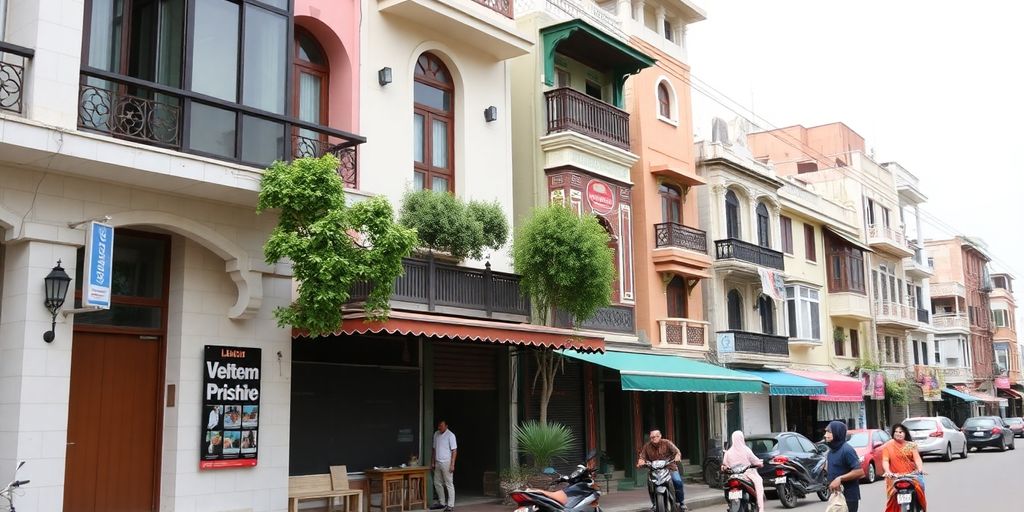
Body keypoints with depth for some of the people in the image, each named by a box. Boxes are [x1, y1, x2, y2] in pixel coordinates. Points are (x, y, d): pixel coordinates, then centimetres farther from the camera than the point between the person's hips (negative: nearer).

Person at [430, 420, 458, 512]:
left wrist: (452, 464, -17)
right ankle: (442, 502, 25)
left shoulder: (450, 435, -11)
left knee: (449, 484, -3)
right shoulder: (436, 434, 8)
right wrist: (432, 462, 13)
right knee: (437, 483, 12)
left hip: (446, 463, -7)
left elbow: (454, 451, -12)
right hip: (438, 463, 7)